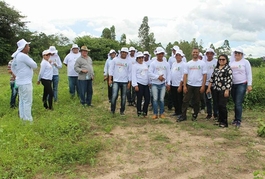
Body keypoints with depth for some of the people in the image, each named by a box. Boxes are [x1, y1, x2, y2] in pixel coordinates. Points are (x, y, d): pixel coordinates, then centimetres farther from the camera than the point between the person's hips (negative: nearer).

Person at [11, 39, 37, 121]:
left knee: (22, 101, 15)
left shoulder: (17, 56, 11)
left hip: (20, 81, 10)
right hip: (25, 82, -10)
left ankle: (22, 118, 24)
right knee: (27, 102, -5)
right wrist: (29, 58, -1)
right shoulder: (23, 56, -19)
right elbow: (34, 66, -14)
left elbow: (12, 67, 24)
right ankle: (28, 120, 0)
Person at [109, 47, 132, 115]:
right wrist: (110, 79, -4)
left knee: (123, 97, 7)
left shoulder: (128, 62, 4)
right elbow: (111, 69, 2)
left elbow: (130, 72, 6)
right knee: (114, 96, -11)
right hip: (116, 81, -1)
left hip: (125, 82, 2)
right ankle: (112, 110, 5)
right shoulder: (115, 60, 1)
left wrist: (129, 82, 3)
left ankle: (122, 111, 20)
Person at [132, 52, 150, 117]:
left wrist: (149, 82, 14)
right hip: (139, 84, -6)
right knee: (139, 99, 0)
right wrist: (135, 85, -15)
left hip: (146, 84, 6)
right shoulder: (135, 66, -2)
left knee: (147, 99, 2)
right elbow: (133, 76, -8)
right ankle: (139, 112, 13)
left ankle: (144, 112, 17)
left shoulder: (145, 65, 17)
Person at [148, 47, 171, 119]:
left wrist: (168, 83, 0)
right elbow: (150, 73, -7)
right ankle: (155, 114, 9)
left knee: (161, 99, 6)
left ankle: (161, 113, 17)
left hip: (163, 84, 2)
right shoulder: (153, 63, -2)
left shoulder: (166, 64, 6)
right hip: (154, 84, -2)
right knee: (155, 99, -1)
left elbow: (168, 74, 6)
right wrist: (158, 77, -15)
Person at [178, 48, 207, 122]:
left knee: (197, 102, 9)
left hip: (198, 86, -1)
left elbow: (204, 75, -2)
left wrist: (203, 86, -9)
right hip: (189, 85, 1)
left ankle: (195, 115, 23)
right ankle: (183, 115, 6)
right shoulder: (188, 63, 5)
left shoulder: (202, 63, 0)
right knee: (185, 100, 0)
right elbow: (185, 75, 3)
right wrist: (184, 86, -4)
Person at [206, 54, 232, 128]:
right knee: (218, 105, 10)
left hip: (223, 90, -5)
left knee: (222, 106, -5)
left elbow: (229, 80, -9)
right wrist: (209, 88, 11)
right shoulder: (216, 68, 15)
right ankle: (220, 120, 21)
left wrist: (227, 90, -15)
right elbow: (212, 78, 15)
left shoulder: (228, 68, -3)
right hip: (215, 89, 6)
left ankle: (224, 122, 6)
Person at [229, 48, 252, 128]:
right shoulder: (231, 62, 11)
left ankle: (238, 121, -4)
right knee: (235, 103, 9)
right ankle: (236, 118, 19)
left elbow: (249, 74, -2)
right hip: (232, 85, 4)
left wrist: (249, 85, -8)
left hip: (242, 84, -4)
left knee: (238, 103, -11)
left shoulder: (245, 62, 0)